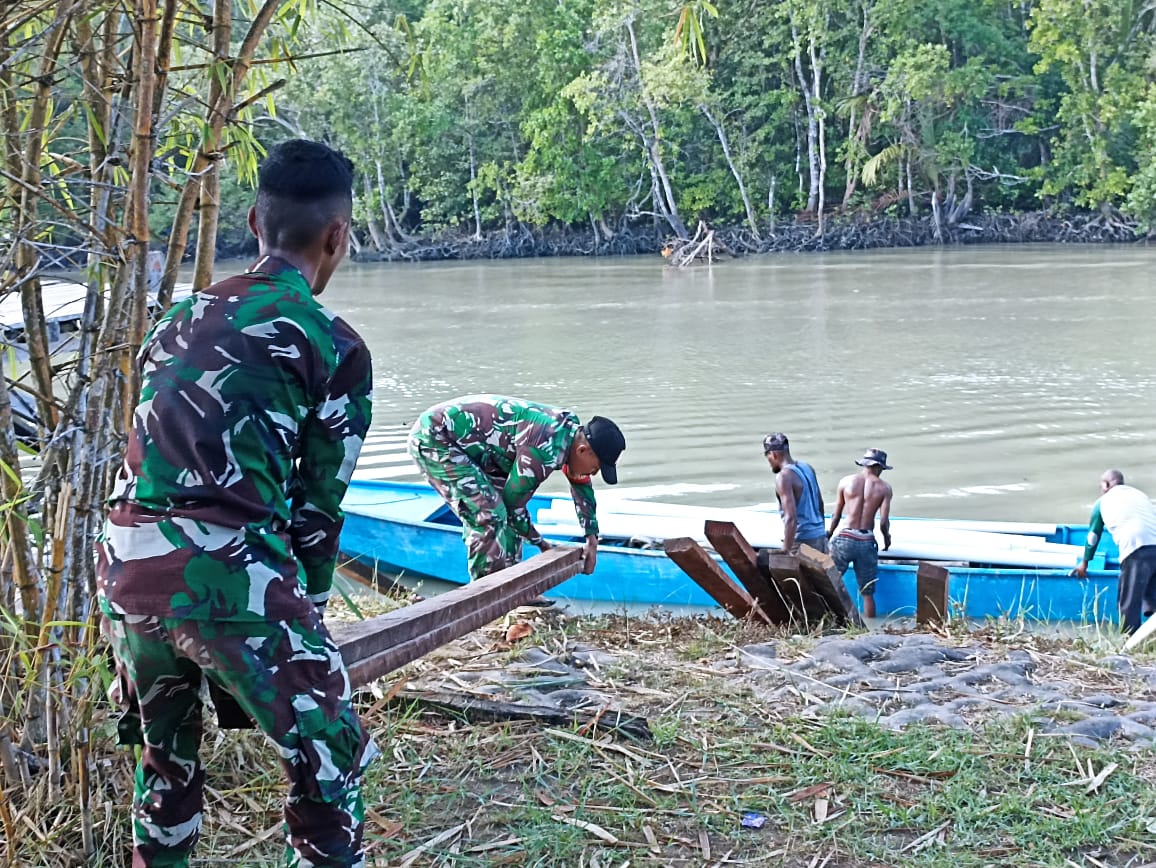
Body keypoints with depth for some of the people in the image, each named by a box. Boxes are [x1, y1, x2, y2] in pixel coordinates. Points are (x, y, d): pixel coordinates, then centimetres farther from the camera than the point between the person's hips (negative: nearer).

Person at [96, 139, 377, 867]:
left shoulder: (184, 318, 20)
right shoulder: (335, 346, 2)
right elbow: (318, 505, 4)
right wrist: (307, 611, 19)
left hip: (125, 561, 7)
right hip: (223, 571, -7)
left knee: (168, 750, 28)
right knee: (330, 760, 8)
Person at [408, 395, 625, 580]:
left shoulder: (571, 428, 1)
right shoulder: (545, 449, -28)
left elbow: (581, 484, 18)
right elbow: (513, 501, -16)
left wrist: (592, 539, 19)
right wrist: (538, 542, -1)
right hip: (433, 440, -10)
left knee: (502, 512, 10)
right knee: (489, 515, -14)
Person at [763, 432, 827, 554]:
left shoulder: (784, 476, -16)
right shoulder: (807, 468, 10)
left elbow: (791, 518, -23)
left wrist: (785, 551, -24)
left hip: (802, 541, -8)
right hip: (820, 536, 8)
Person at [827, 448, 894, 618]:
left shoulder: (846, 481, 3)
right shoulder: (884, 488, 1)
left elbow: (836, 515, 9)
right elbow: (883, 522, -3)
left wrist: (829, 534, 25)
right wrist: (887, 539, 18)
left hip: (845, 539, 0)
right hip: (867, 542, 0)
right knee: (867, 594, 7)